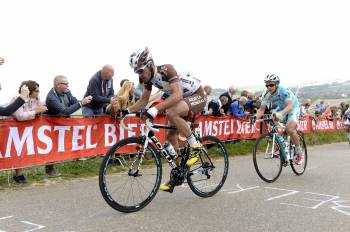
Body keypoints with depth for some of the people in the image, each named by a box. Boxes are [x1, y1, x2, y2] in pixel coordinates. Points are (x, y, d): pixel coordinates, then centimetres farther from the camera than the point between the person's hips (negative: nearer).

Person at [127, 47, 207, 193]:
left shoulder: (166, 70, -29)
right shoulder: (147, 78, -7)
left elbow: (177, 95, -41)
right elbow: (143, 101, 1)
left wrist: (156, 109, -50)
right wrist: (128, 110, -15)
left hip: (197, 96, -8)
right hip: (183, 100, 8)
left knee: (171, 113, -34)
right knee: (171, 136, 3)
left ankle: (195, 146, -17)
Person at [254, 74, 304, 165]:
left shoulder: (284, 91, -32)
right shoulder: (267, 94, -17)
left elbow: (289, 106, -42)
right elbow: (262, 109, -14)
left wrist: (281, 114, -61)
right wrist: (255, 117, -35)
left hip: (293, 108, -6)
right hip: (281, 108, 6)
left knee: (289, 129, -28)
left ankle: (299, 151, -7)